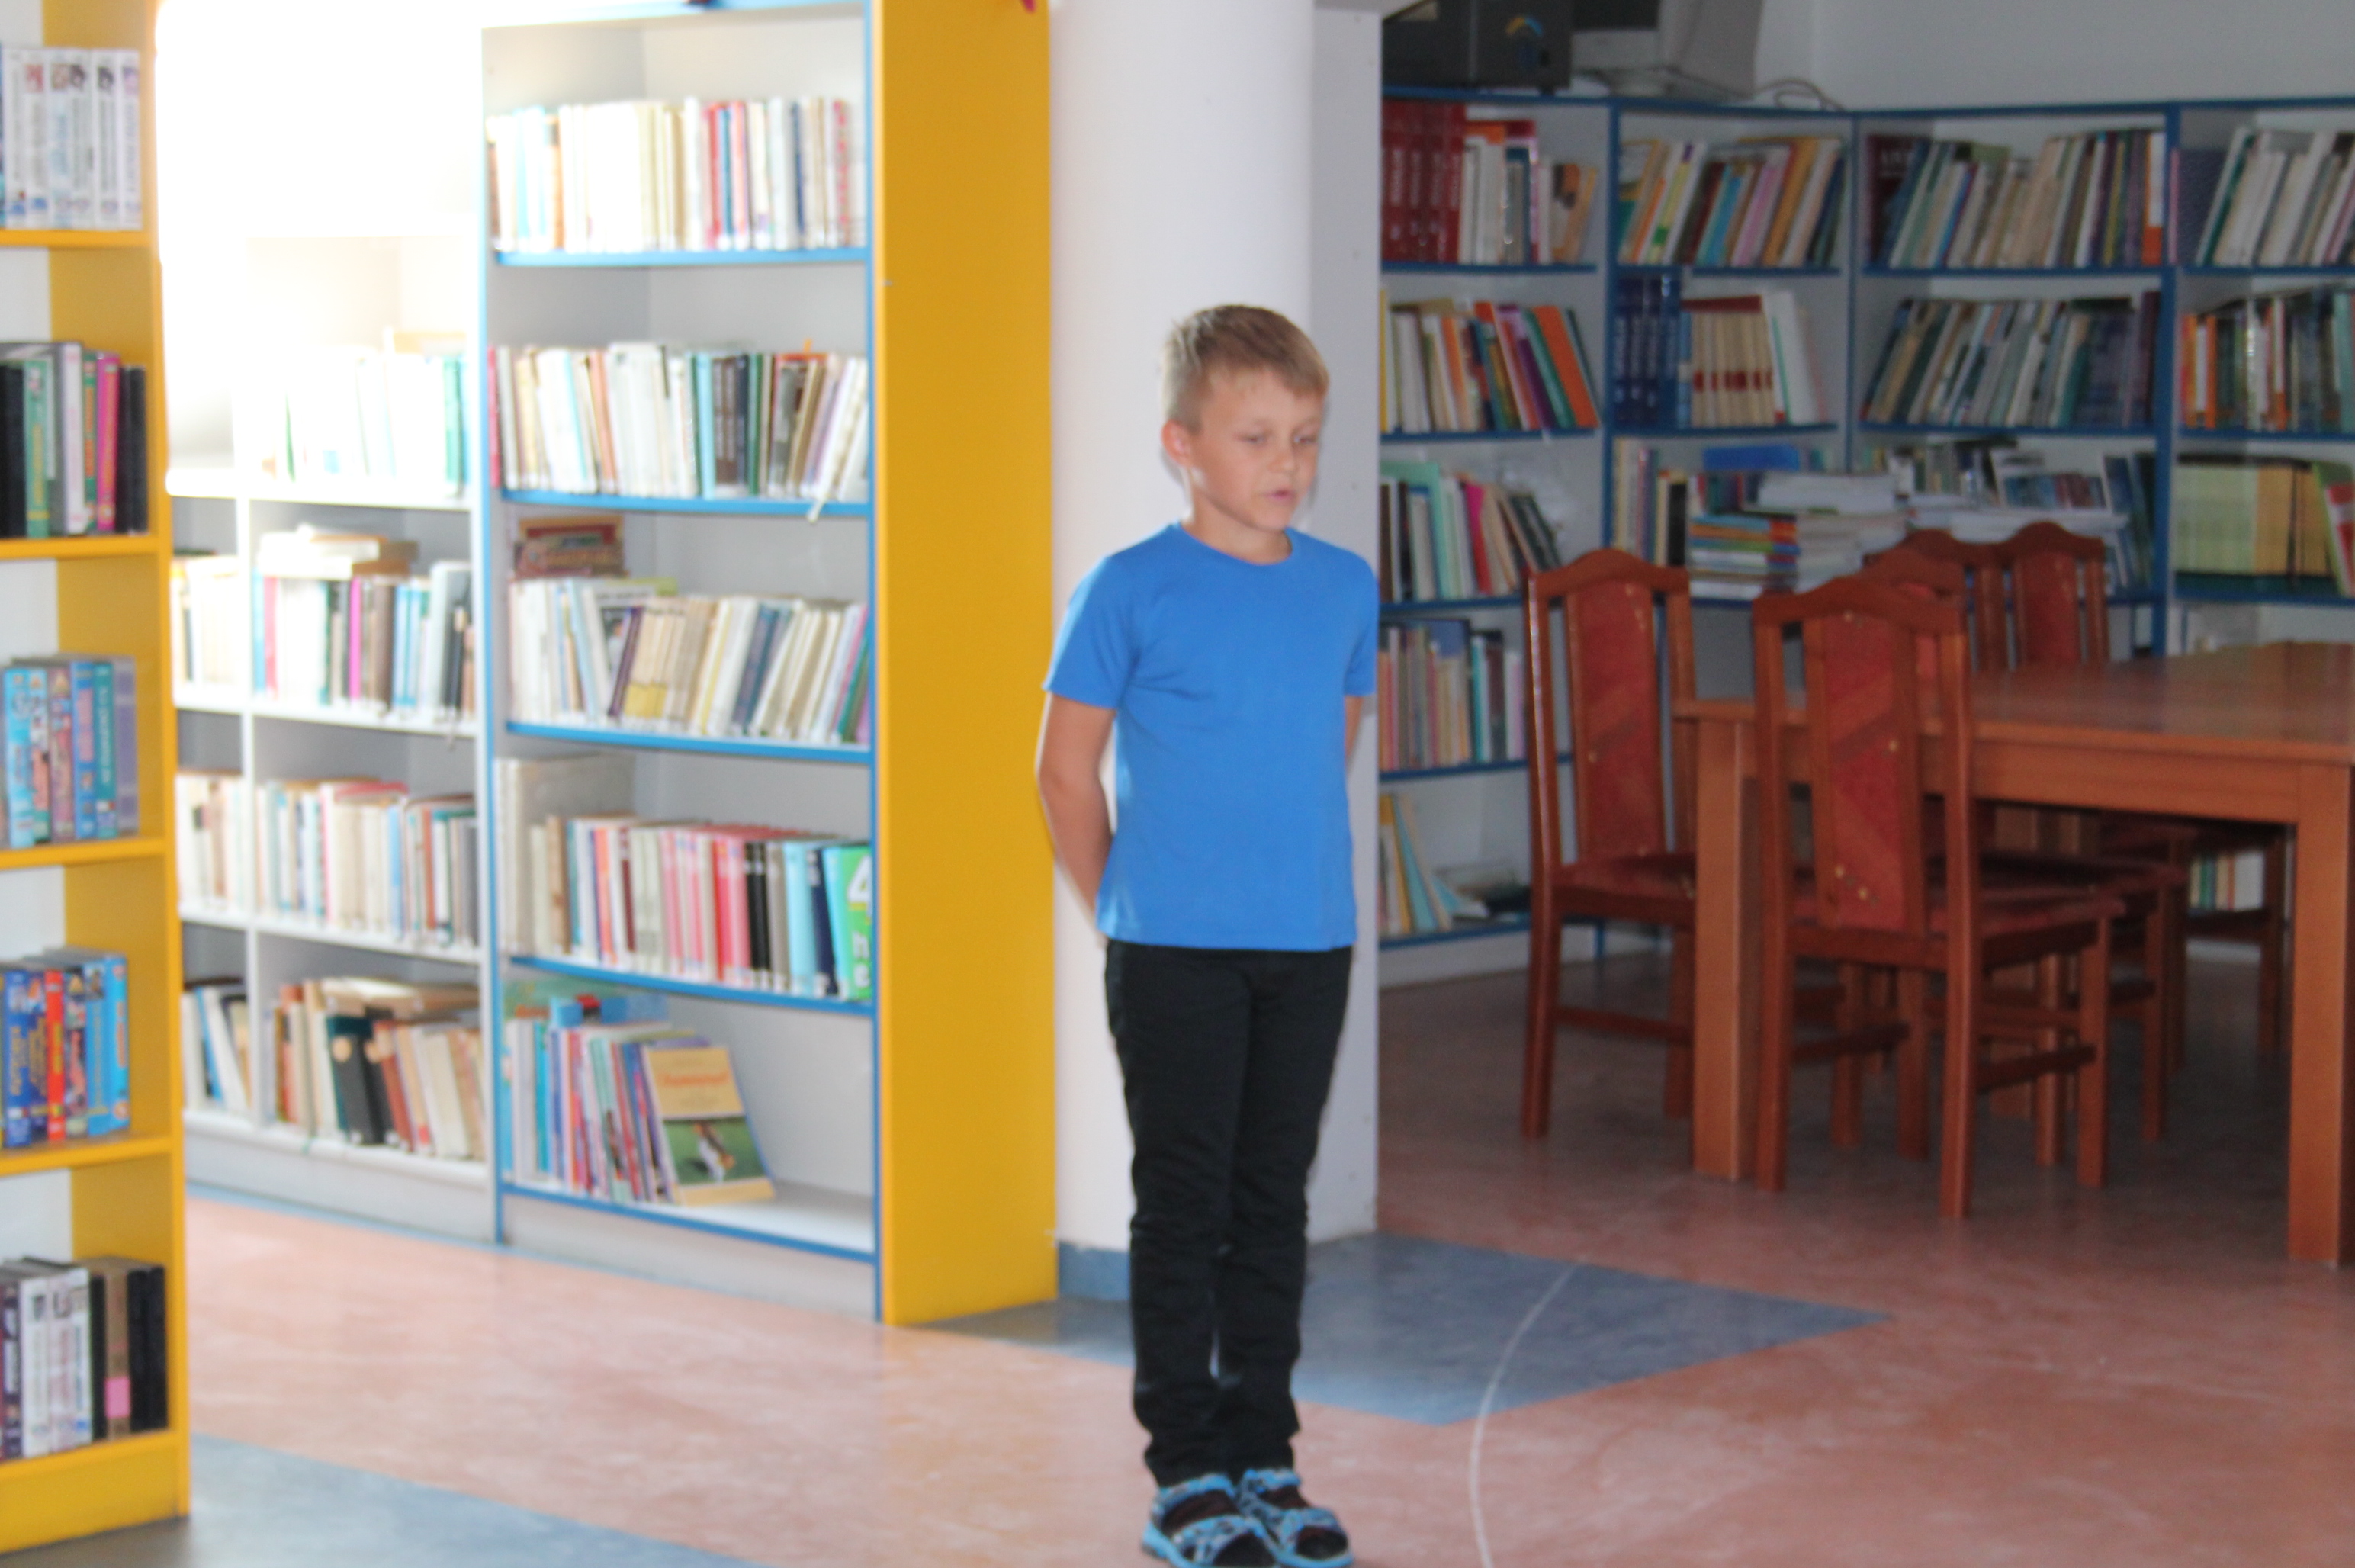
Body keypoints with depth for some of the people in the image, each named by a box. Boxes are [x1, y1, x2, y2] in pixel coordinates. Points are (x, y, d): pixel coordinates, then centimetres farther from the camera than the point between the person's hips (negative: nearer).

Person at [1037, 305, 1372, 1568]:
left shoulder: (1346, 588, 6)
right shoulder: (1130, 592, -7)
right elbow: (1067, 767, 0)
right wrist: (1122, 912, 3)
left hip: (1310, 950, 4)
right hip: (1174, 956, -4)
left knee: (1273, 1206, 11)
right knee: (1184, 1209, 2)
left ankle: (1262, 1457, 21)